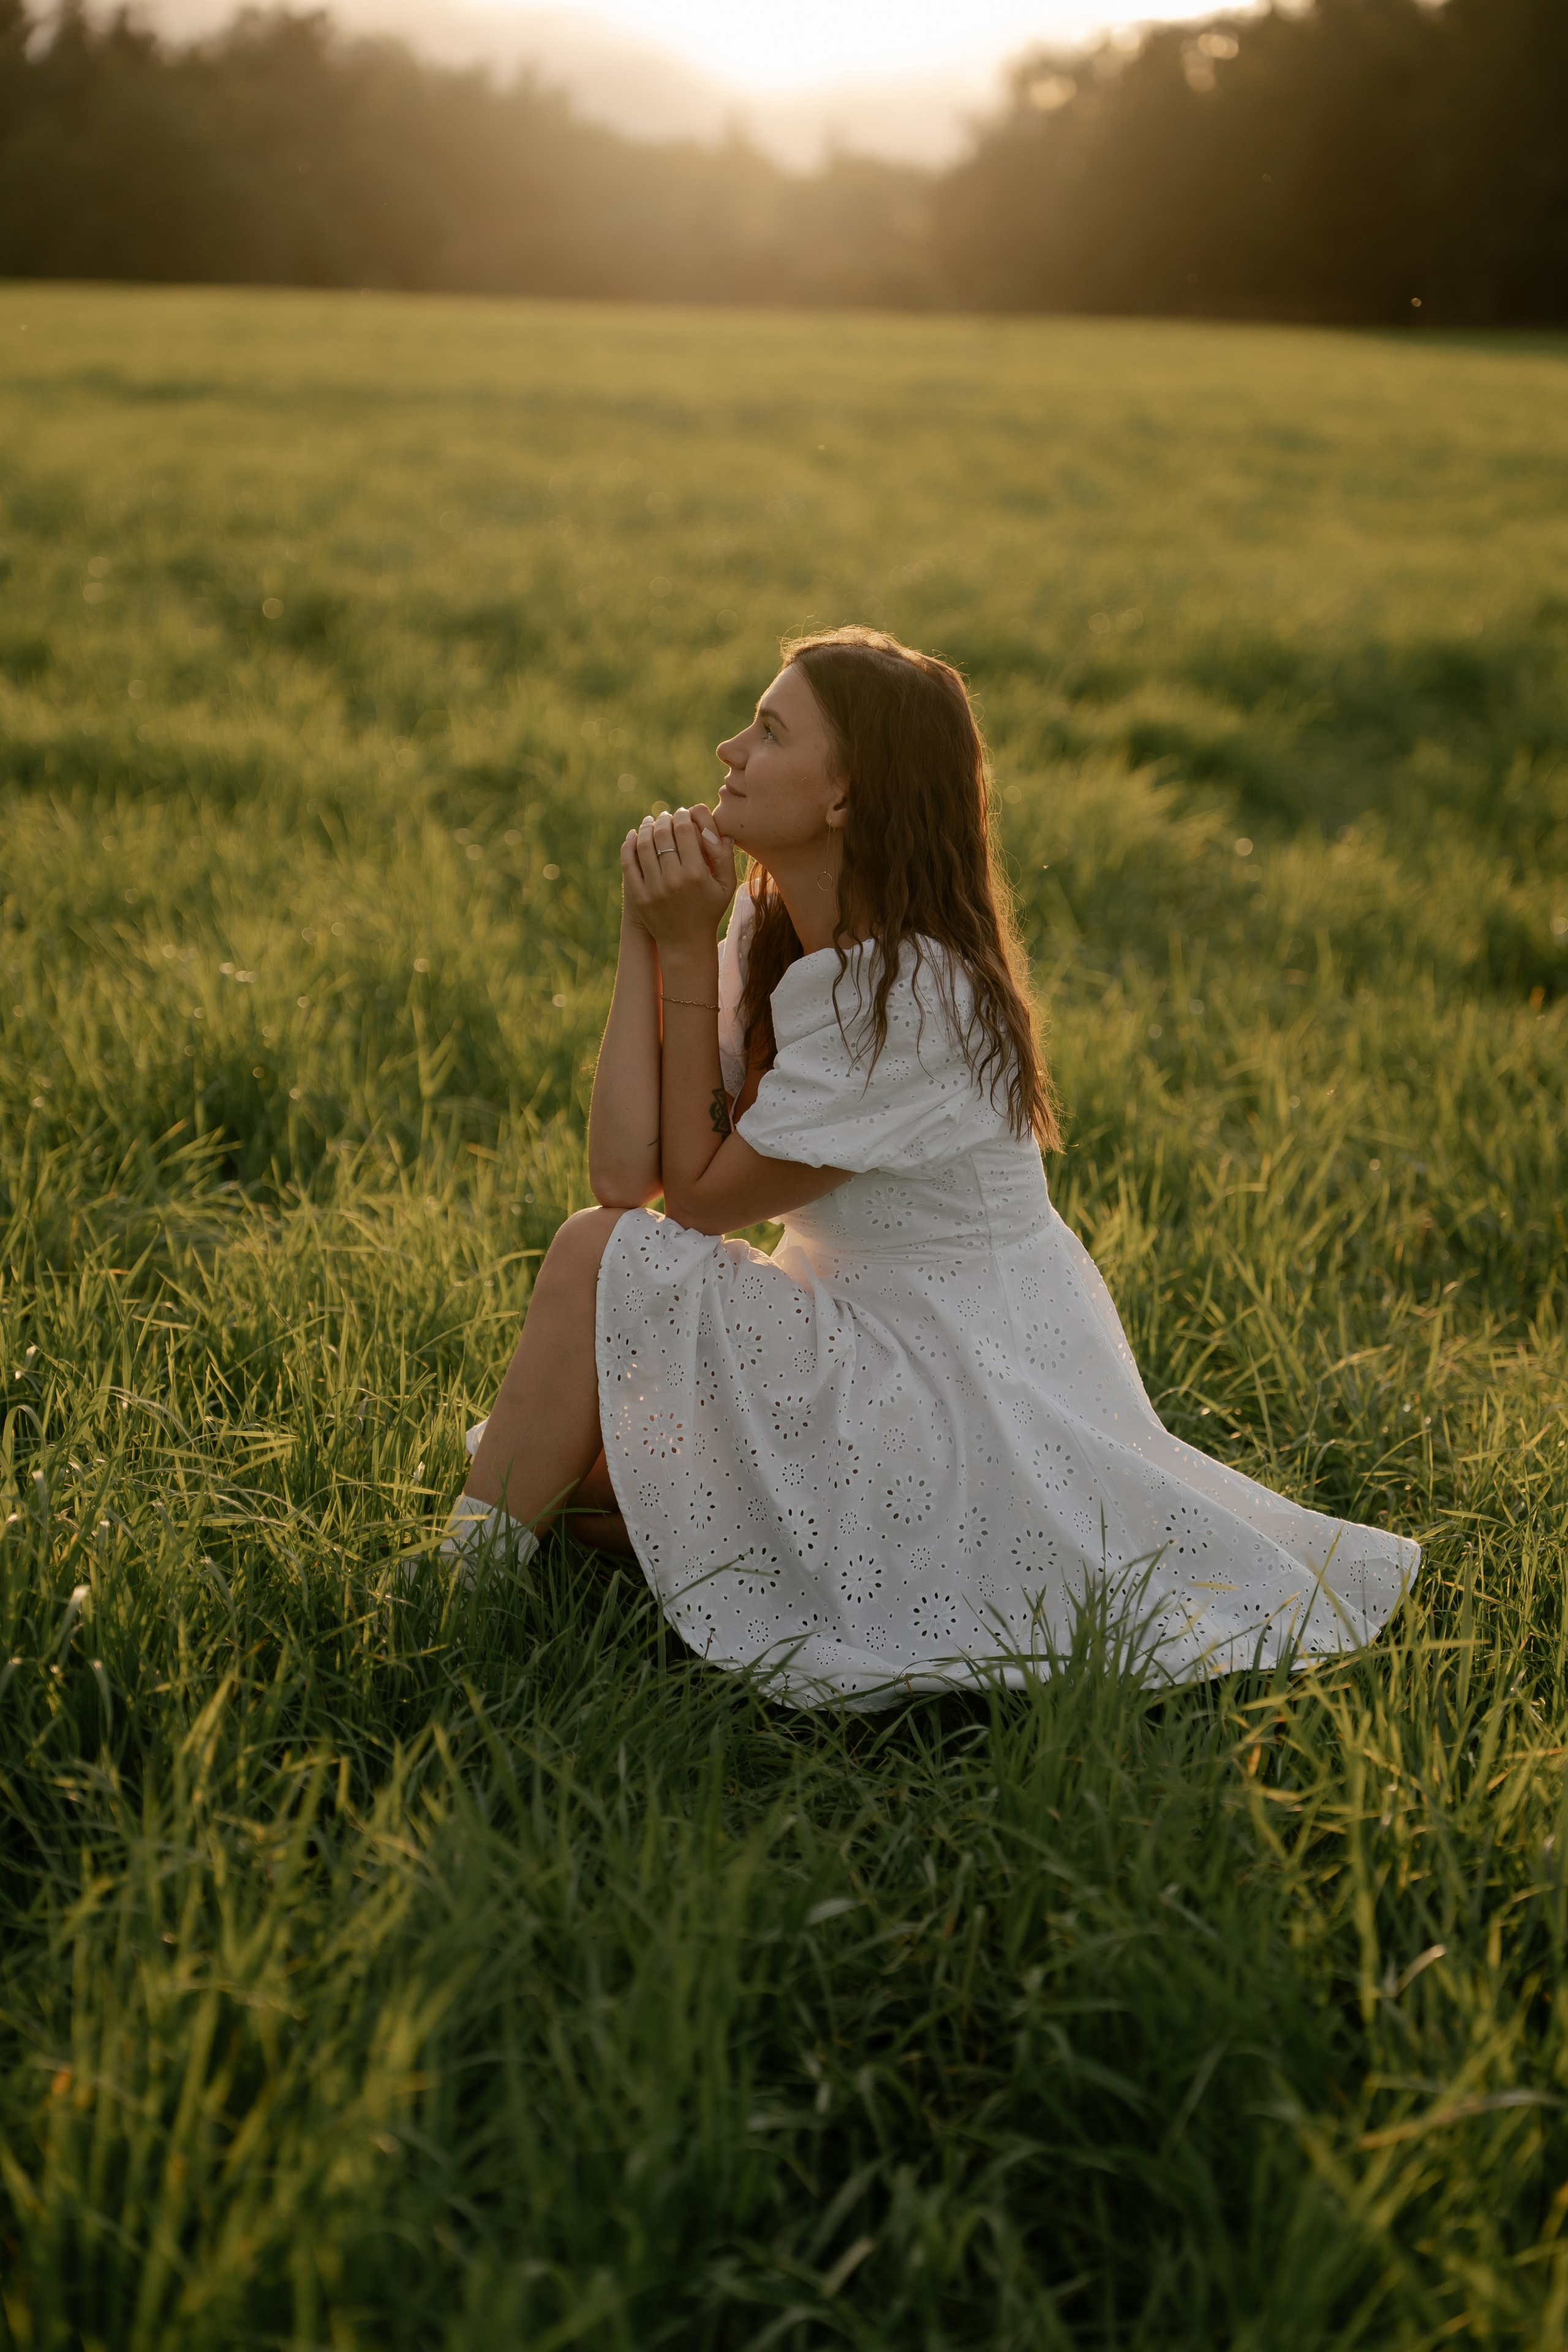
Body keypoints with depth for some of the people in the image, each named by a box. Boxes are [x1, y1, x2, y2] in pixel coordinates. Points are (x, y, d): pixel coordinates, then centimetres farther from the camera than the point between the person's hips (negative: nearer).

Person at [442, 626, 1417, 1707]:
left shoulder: (901, 991, -26)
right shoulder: (771, 924, 1)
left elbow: (700, 1196, -15)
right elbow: (626, 1172, -9)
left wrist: (686, 952, -15)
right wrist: (645, 934, -12)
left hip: (965, 1403, -9)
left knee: (602, 1257, -14)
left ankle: (472, 1578, 0)